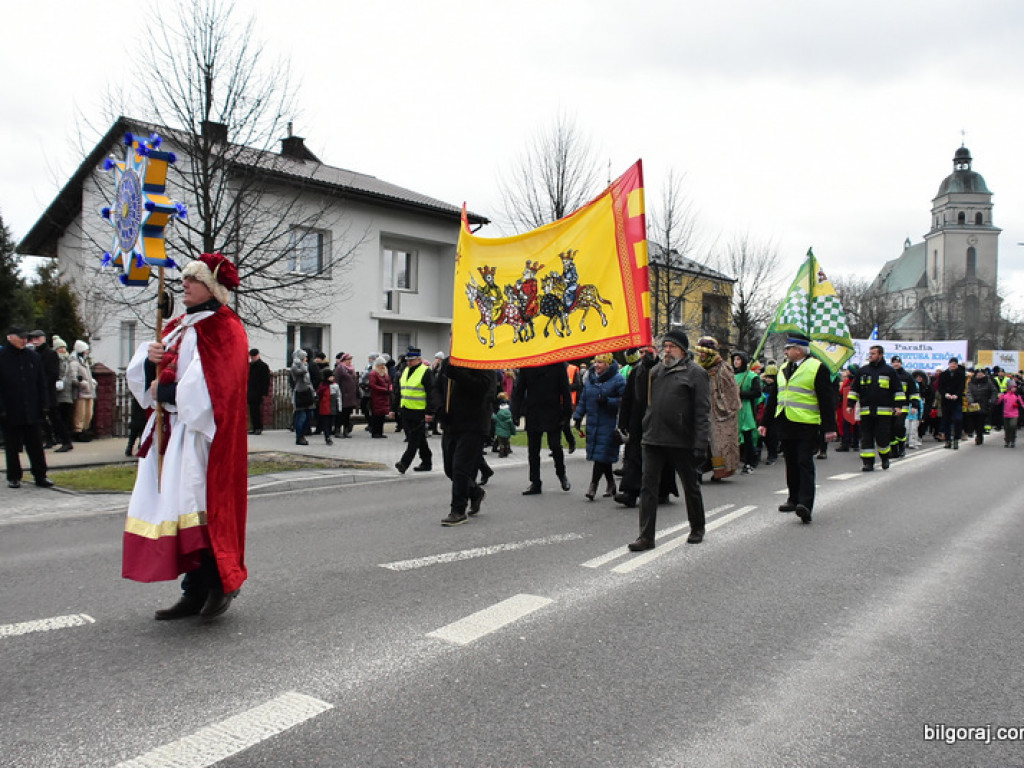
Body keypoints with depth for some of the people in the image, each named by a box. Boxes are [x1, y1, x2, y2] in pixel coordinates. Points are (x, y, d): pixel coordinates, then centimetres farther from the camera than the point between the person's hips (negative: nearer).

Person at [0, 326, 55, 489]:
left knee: (36, 447, 6)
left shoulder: (33, 356, 7)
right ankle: (13, 477, 19)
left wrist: (44, 405, 4)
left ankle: (40, 476, 13)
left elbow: (42, 383, 11)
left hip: (32, 413, 3)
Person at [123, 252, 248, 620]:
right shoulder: (177, 326, 19)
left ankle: (219, 585, 5)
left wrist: (167, 390, -12)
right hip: (170, 429, 8)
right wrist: (150, 359, -4)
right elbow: (144, 376, 18)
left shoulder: (223, 328, -7)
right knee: (178, 509, 8)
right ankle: (194, 591, 16)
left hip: (201, 431, -8)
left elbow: (214, 383, -18)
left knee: (203, 508, -9)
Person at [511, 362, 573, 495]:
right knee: (533, 451, 7)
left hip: (553, 414, -2)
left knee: (556, 446, -3)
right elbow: (518, 390, 4)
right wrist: (516, 413, -2)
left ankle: (561, 474, 25)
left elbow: (565, 389, -1)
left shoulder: (558, 363, -3)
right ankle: (535, 483, 18)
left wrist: (566, 412, -5)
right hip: (533, 414, 2)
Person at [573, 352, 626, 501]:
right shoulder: (589, 379, 13)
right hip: (593, 424, 6)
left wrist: (607, 401, -21)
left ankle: (593, 485, -4)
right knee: (598, 454, 10)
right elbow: (583, 399, 19)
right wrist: (578, 416, 13)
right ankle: (611, 484, 24)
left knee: (602, 455, -9)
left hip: (609, 424, -6)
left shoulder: (617, 380, -7)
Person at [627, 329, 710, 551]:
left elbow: (703, 411, -9)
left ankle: (697, 529, 34)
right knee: (648, 486, 0)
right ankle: (646, 536, 5)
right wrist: (644, 369, 0)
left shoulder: (695, 373, -5)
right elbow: (642, 396, 11)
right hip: (653, 439, 4)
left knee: (691, 486, 14)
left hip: (682, 441, -4)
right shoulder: (656, 369, 11)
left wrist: (700, 444, -16)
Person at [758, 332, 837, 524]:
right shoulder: (784, 368, 16)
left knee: (805, 463, -9)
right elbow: (775, 398, 21)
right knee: (791, 464, 13)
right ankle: (794, 499, 25)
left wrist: (829, 428, -11)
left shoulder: (817, 368, -5)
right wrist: (765, 422, 20)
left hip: (806, 426, -7)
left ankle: (805, 504, -11)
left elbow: (826, 400, -7)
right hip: (786, 425, 7)